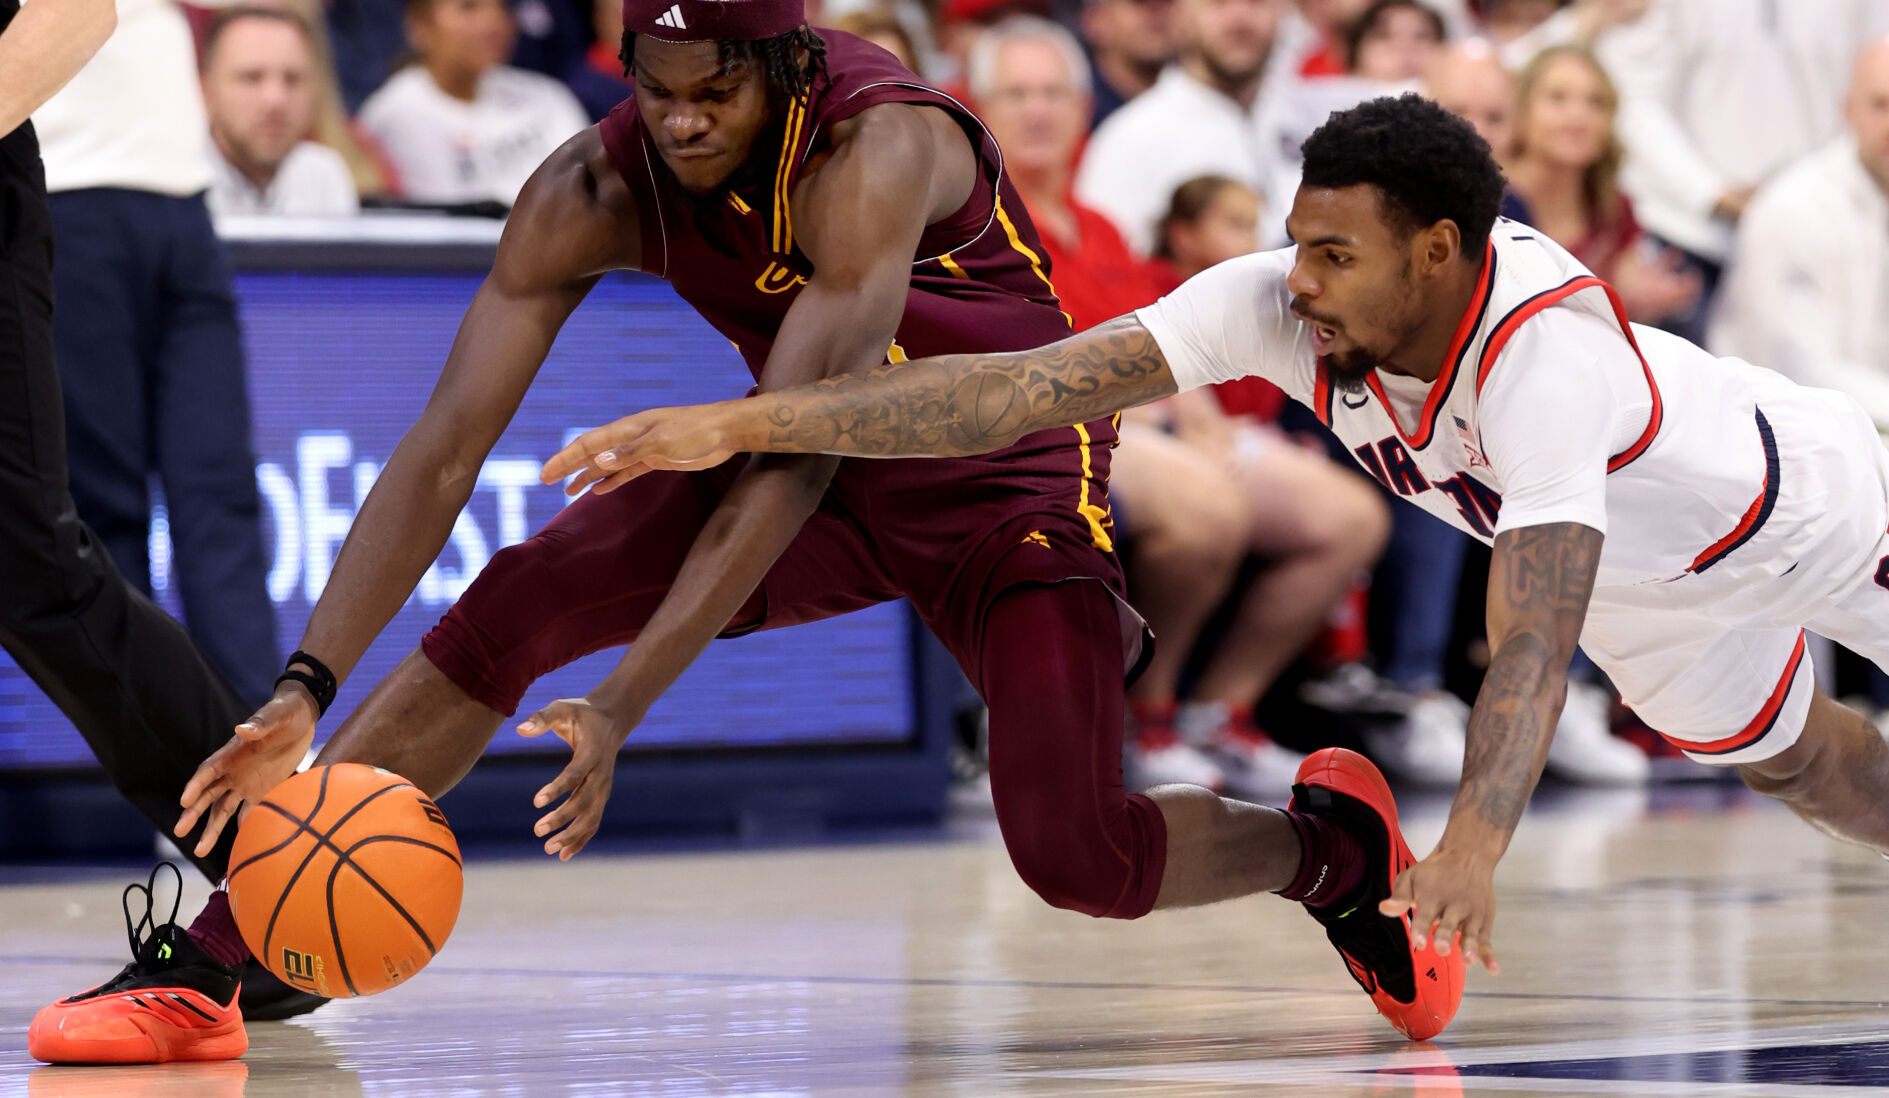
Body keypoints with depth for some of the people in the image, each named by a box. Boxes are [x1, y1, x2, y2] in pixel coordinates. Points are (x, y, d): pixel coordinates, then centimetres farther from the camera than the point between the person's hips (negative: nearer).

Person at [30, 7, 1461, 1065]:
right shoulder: (594, 193, -18)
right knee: (514, 607, -17)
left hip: (1008, 475, -5)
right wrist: (308, 689, -31)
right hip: (821, 457, 5)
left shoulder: (878, 150, -34)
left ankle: (1330, 842, 17)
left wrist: (621, 707, -43)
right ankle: (205, 965, -14)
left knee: (1074, 854, -18)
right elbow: (445, 448, -19)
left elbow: (790, 460, -39)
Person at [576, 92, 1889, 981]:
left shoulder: (1545, 352, -48)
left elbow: (1533, 641, -58)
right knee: (1783, 760, 29)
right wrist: (741, 425, -44)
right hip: (1644, 586, 6)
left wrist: (1473, 850, -73)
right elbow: (1033, 385, -36)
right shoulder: (1279, 304, -32)